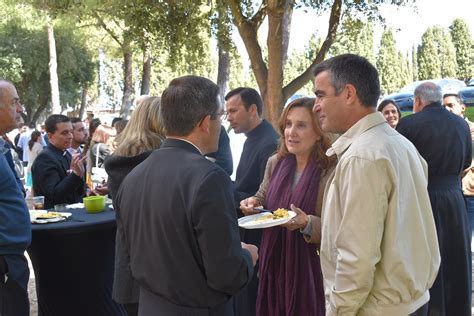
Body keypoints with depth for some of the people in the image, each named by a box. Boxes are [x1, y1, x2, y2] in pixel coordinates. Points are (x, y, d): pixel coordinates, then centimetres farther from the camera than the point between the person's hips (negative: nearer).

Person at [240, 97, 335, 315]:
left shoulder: (332, 171, -16)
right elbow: (263, 196, 19)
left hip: (310, 270, -5)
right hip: (273, 263, 6)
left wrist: (307, 223, -30)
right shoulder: (275, 163, 3)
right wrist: (254, 203, -2)